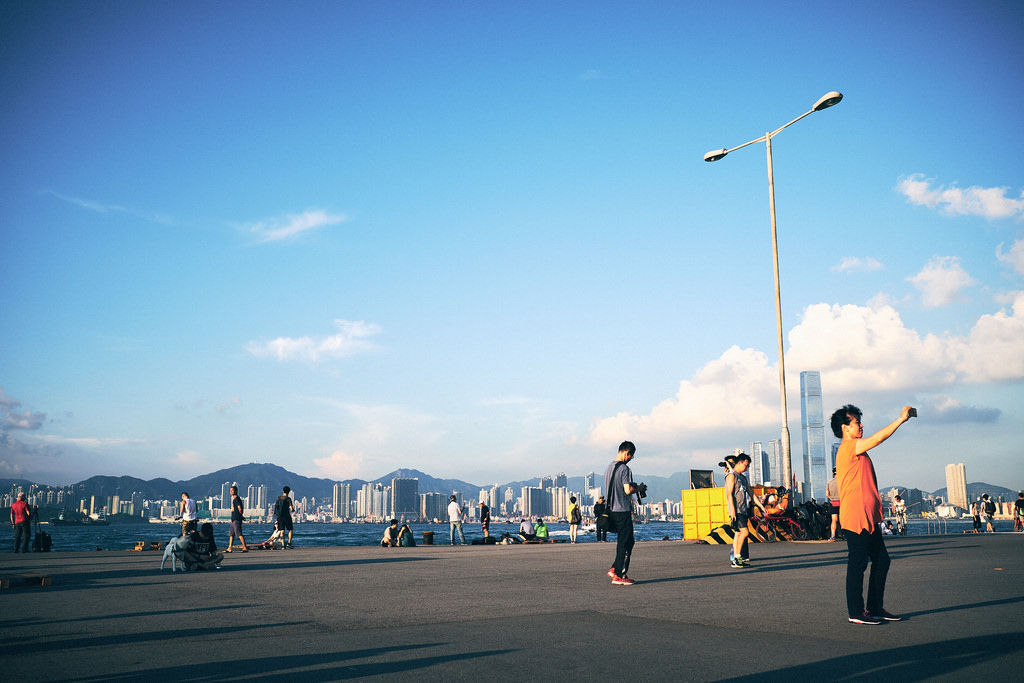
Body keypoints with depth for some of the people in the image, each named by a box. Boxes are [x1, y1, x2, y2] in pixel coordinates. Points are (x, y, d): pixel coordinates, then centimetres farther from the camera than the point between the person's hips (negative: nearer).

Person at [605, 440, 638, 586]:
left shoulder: (609, 467, 14)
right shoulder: (624, 468, -15)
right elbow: (628, 490, -22)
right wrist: (636, 488, -2)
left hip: (611, 509, 9)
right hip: (623, 511, -9)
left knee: (629, 541, 17)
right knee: (624, 543, -2)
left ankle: (615, 569, 15)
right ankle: (618, 576, 1)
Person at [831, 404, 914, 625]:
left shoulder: (856, 451, 20)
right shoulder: (847, 448, -11)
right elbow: (879, 437, -16)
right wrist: (901, 418, -8)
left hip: (869, 519, 10)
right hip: (856, 518, -10)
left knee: (881, 561, 12)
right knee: (857, 565, -4)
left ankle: (876, 608, 20)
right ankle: (856, 613, 3)